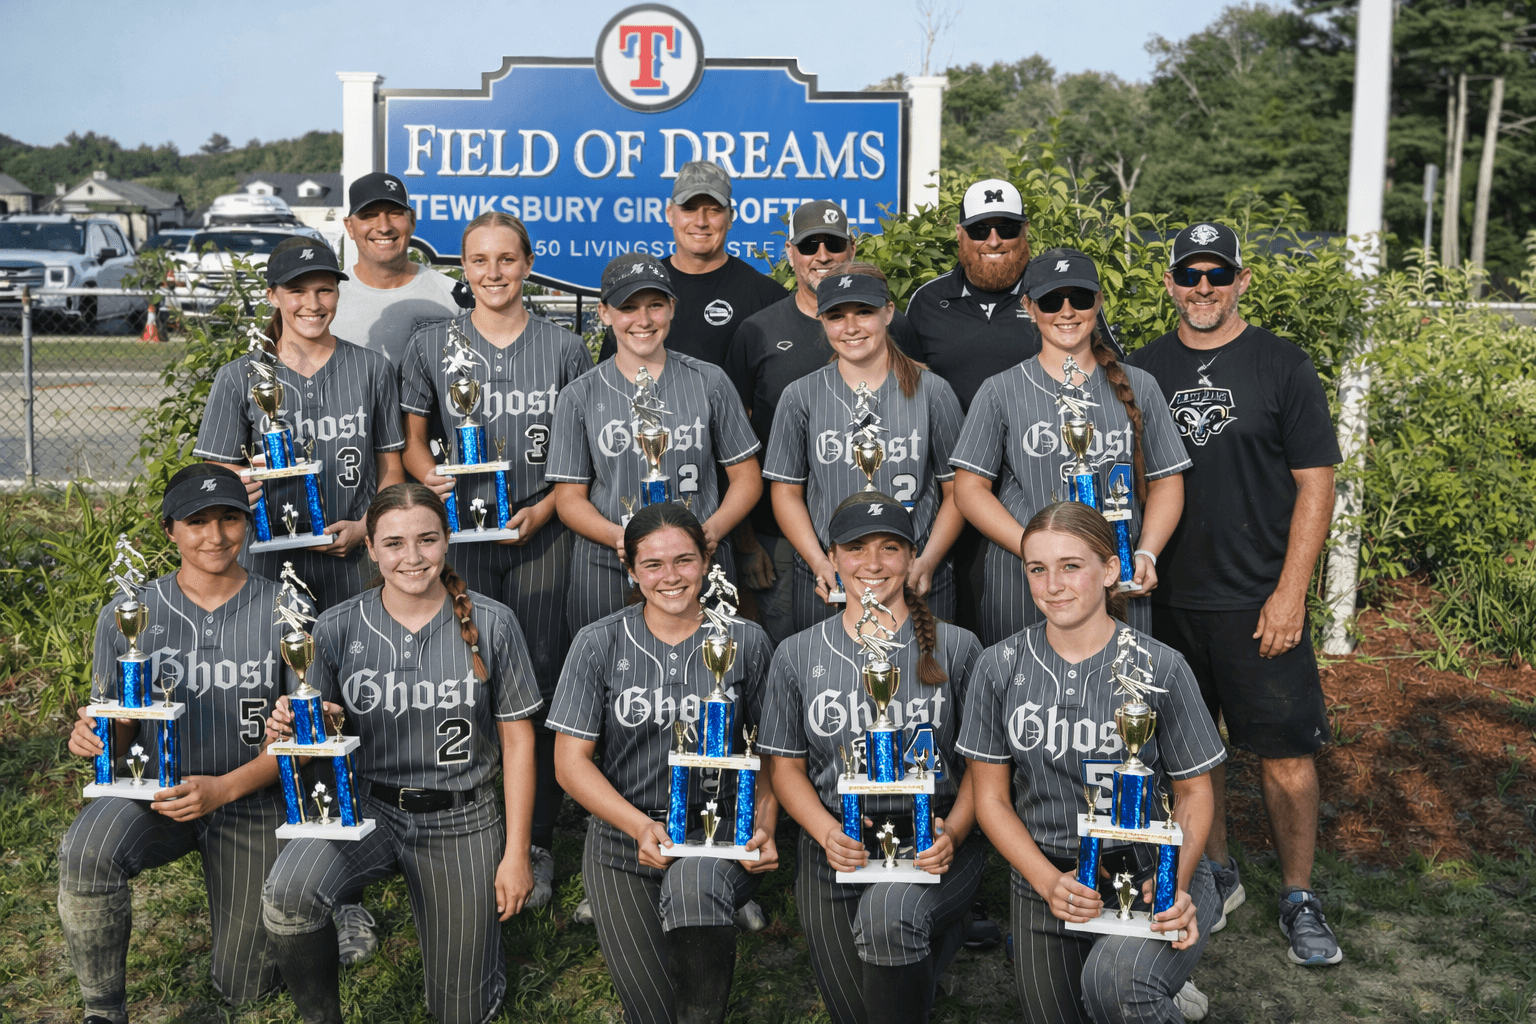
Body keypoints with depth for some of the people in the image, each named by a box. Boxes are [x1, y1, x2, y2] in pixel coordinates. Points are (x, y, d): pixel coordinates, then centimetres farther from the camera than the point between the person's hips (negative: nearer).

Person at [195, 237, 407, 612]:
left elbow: (391, 470, 8)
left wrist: (365, 527, -8)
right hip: (270, 563, 0)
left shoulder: (372, 369, 6)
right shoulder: (239, 378, 3)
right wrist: (246, 485, -18)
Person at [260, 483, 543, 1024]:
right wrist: (293, 728, -20)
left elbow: (517, 739, -2)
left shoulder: (490, 624, -8)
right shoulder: (337, 629, -5)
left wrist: (516, 853, -3)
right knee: (285, 894, -32)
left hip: (461, 821, 0)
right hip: (367, 807, 1)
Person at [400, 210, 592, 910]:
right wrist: (431, 474, -10)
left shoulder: (564, 349, 6)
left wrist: (545, 507, -7)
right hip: (460, 532, 0)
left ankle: (537, 844, 13)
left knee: (541, 686, 2)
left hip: (541, 533, 0)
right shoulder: (430, 346, 7)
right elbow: (414, 441, 12)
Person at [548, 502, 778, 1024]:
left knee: (692, 887, -36)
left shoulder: (745, 641, 0)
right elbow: (571, 761, -3)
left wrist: (764, 829, -9)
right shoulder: (600, 643, -2)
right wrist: (641, 826, -17)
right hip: (623, 844, 1)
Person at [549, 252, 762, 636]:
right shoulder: (580, 396, 5)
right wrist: (620, 537, -15)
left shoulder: (709, 382, 6)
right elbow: (570, 498, 4)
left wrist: (713, 530, -11)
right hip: (606, 574, 0)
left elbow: (746, 477, 8)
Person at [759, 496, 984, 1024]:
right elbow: (785, 766, 7)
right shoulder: (797, 655, 4)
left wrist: (953, 832, -14)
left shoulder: (954, 648, 1)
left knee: (888, 910, -34)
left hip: (934, 850, -2)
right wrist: (827, 832, -11)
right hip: (837, 861, 3)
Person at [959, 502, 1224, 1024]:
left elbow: (1193, 792, -1)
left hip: (1153, 876, -3)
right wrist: (1049, 882, -14)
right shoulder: (1000, 667, -5)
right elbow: (991, 797, 0)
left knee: (1114, 982, -32)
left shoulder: (1159, 667, -10)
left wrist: (1175, 884, -19)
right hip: (1046, 879, 4)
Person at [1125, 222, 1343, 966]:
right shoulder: (1143, 370, 7)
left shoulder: (1281, 366, -2)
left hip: (1257, 601, -3)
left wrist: (1290, 592, -10)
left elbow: (1315, 482, -4)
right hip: (1166, 597, 3)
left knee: (1286, 754, 1)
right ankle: (1216, 875, 32)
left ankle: (1298, 899, 19)